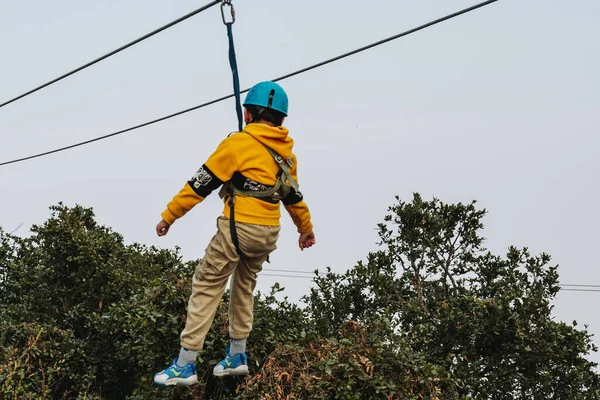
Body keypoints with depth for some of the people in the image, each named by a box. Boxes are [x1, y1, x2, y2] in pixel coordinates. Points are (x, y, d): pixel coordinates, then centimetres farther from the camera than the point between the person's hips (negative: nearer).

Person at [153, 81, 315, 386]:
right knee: (244, 286, 24)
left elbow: (201, 184, -10)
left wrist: (168, 215, -3)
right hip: (269, 233, 7)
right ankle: (236, 356, 29)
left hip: (238, 229, -7)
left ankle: (185, 365, 2)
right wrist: (306, 229, 37)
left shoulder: (239, 143, -10)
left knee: (206, 288, 1)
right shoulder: (285, 152, 10)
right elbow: (293, 196, 21)